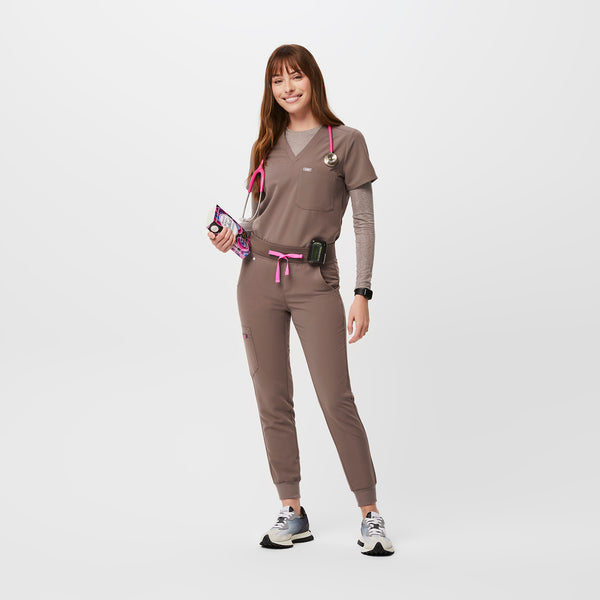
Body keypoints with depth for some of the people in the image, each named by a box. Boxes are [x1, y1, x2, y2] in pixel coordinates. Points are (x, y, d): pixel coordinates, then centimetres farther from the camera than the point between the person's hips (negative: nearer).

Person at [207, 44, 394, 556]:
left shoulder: (346, 141, 1)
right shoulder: (268, 146, 13)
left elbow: (364, 222, -2)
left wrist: (362, 294, -8)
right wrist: (231, 239, -4)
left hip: (316, 283, -4)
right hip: (260, 278, 4)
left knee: (336, 399, -6)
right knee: (273, 400, 6)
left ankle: (371, 515, 6)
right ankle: (292, 513, 16)